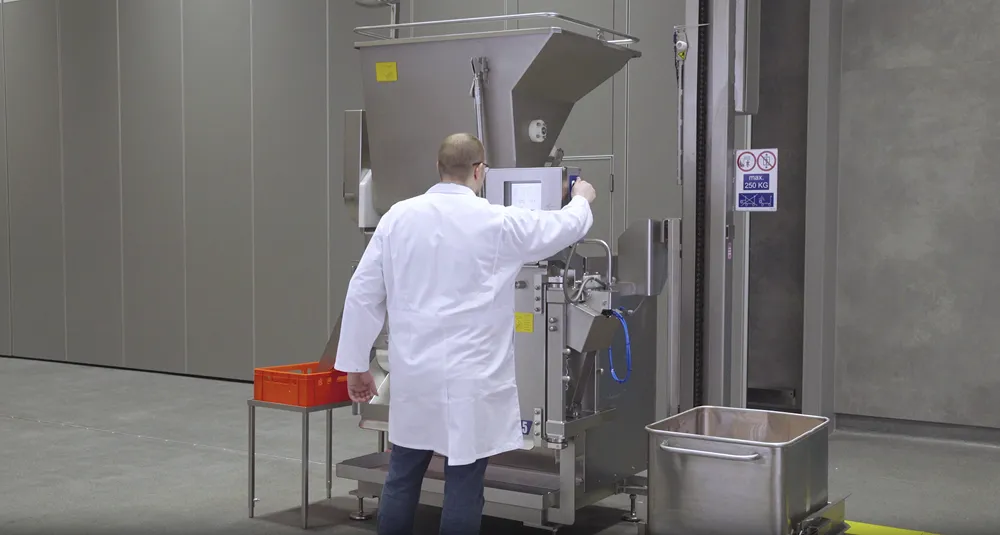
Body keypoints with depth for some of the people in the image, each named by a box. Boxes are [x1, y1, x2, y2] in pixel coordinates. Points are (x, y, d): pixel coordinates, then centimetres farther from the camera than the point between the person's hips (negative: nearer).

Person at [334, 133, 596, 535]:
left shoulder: (398, 217, 0)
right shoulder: (496, 222, -8)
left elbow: (363, 293, 2)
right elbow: (564, 228, 8)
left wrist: (356, 364, 11)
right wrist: (582, 199, 30)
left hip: (413, 374, 4)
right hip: (468, 378, -4)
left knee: (401, 480, 14)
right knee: (462, 485, 3)